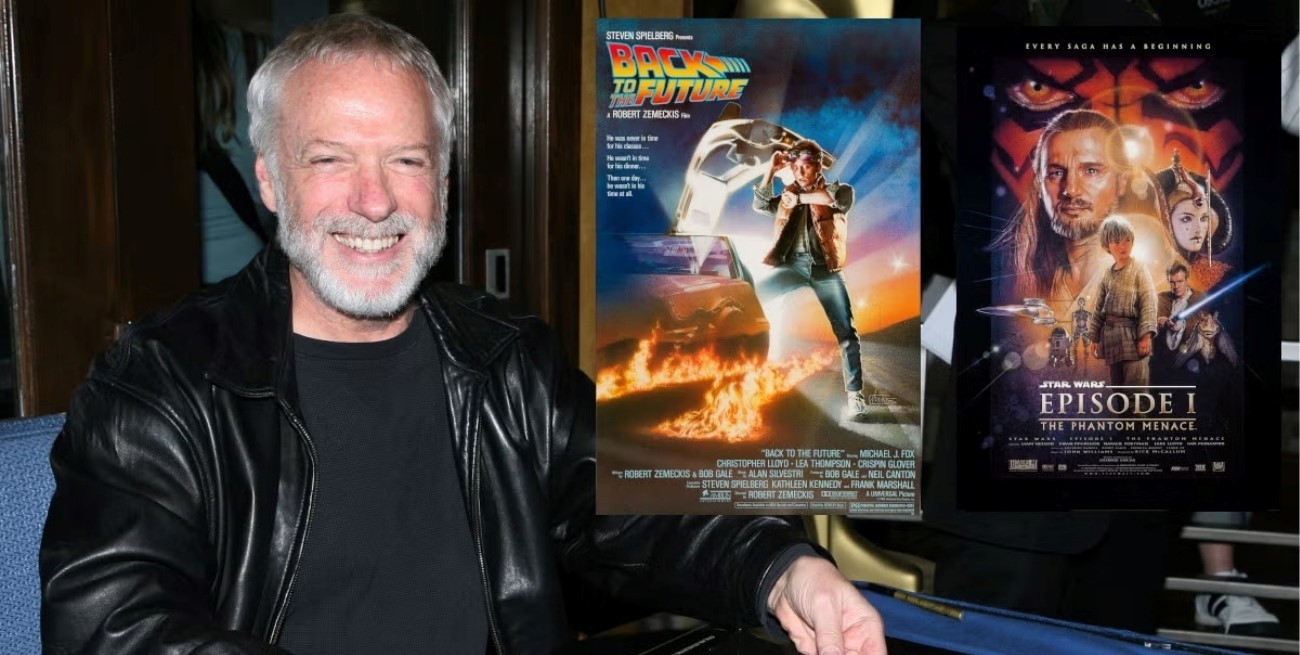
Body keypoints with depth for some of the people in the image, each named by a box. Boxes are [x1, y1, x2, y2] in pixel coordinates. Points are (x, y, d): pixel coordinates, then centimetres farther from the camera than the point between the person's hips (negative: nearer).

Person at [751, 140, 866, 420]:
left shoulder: (834, 189, 7)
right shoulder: (789, 195, 19)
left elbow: (843, 197, -15)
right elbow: (760, 205, 11)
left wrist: (803, 197, -13)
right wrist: (771, 170, 3)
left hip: (825, 266, -3)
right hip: (793, 263, 3)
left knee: (845, 332, -7)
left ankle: (855, 395, -4)